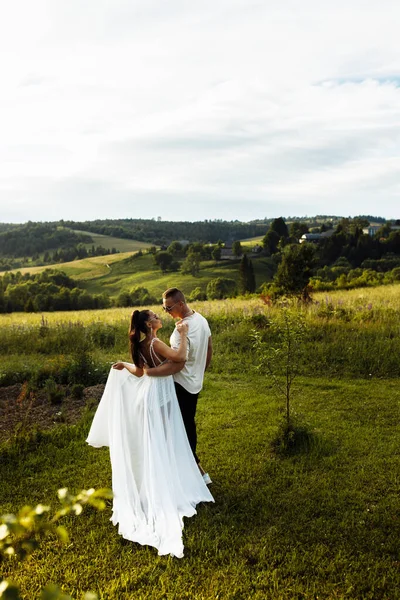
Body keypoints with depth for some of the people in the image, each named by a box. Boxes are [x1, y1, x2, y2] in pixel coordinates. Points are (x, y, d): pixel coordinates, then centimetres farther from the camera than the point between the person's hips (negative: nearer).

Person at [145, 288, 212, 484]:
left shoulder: (181, 330, -28)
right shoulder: (201, 319, 1)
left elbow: (177, 364, -32)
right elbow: (209, 350, 12)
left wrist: (147, 371, -33)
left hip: (181, 386, -9)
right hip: (195, 383, 9)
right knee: (189, 425, 22)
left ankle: (200, 472, 9)